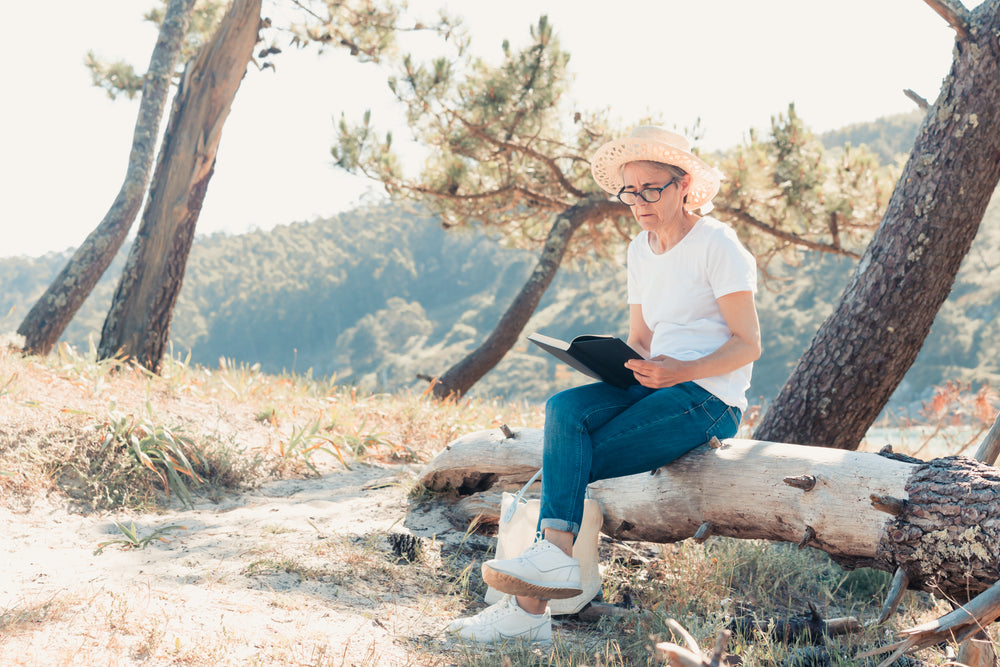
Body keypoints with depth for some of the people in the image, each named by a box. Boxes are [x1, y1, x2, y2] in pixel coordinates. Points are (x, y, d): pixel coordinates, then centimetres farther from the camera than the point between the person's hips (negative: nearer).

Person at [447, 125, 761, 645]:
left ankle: (529, 607, -20)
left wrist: (682, 370, -24)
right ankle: (554, 553, -32)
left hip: (710, 398, -7)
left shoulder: (718, 246, -6)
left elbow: (748, 344, -9)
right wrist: (627, 365, -3)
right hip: (655, 386, 7)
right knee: (565, 409, -23)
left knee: (565, 463, -20)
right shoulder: (640, 251, 16)